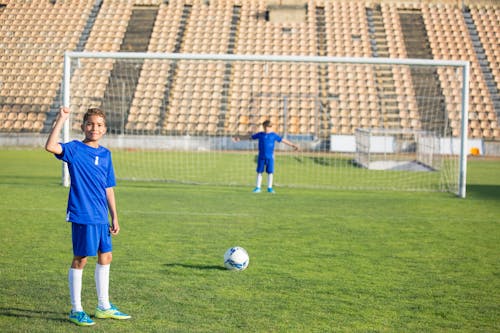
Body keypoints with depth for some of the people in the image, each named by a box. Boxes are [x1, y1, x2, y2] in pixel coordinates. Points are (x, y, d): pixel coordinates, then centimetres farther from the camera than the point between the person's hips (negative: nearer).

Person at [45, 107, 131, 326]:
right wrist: (61, 120, -29)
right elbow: (50, 146, -28)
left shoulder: (105, 155, 10)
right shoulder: (75, 149, -7)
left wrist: (114, 217, 14)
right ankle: (76, 310, 11)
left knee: (105, 257, 14)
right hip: (82, 215, -7)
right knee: (80, 259, 0)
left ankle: (103, 307, 28)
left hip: (101, 217, 7)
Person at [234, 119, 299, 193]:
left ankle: (269, 188, 11)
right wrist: (240, 138, 17)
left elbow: (283, 140, 6)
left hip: (270, 157, -1)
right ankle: (258, 188, 9)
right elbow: (250, 137, 14)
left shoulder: (273, 135, 3)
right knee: (259, 172, 3)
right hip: (261, 157, 1)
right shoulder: (260, 134, 6)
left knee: (270, 172, 1)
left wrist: (292, 145, 4)